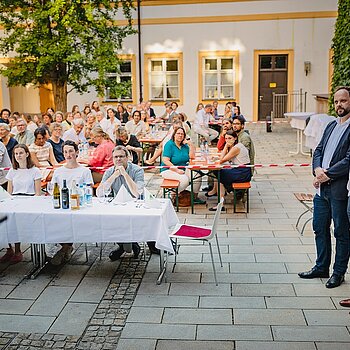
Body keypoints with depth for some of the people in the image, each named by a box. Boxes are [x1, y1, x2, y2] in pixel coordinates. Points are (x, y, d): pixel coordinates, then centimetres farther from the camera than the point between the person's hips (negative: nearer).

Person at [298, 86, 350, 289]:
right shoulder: (331, 126, 15)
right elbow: (318, 150, 13)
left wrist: (327, 174, -15)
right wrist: (317, 169, -6)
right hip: (322, 188, 8)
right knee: (320, 228, 16)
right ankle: (321, 268, 31)